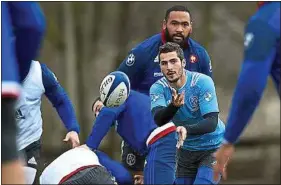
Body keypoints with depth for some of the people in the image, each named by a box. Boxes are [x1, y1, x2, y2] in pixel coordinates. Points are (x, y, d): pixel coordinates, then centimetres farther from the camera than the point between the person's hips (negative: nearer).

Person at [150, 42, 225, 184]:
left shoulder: (202, 82, -22)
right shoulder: (158, 88, -12)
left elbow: (212, 122, -30)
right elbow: (159, 119, -30)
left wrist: (186, 129, -48)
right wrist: (174, 106, -51)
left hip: (212, 147, -5)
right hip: (186, 150, 5)